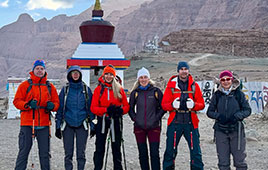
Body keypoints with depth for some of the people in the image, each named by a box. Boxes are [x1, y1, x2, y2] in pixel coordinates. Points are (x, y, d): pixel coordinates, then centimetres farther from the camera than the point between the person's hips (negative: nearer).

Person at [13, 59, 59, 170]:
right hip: (27, 124, -2)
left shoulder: (50, 87, 12)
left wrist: (52, 105, -10)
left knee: (45, 153, 8)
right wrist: (28, 104, -19)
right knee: (23, 152, 0)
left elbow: (56, 102, 13)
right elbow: (17, 101, -1)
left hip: (44, 125, 3)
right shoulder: (25, 85, 4)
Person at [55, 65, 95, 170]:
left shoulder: (86, 89, 6)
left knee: (81, 153, 2)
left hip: (82, 125, 0)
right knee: (68, 153, 2)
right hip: (68, 125, 0)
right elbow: (60, 108, 7)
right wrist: (58, 126, 2)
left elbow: (90, 108, 9)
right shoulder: (65, 90, 6)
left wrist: (92, 125, 5)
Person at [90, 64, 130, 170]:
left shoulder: (119, 89, 5)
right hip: (102, 121, -1)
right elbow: (93, 108, -4)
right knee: (100, 147, 1)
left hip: (116, 121, 1)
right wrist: (106, 110, -19)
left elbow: (126, 106, 5)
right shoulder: (98, 89, 2)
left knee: (116, 147, 9)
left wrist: (121, 110, -18)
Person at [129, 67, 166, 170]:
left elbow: (163, 107, 4)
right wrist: (135, 118, 0)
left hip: (154, 127, -2)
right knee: (142, 154, 8)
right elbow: (130, 108, 14)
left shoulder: (156, 91, 0)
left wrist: (157, 118, -6)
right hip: (139, 127, 2)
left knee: (154, 153, -3)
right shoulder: (135, 92, 5)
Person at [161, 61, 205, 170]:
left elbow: (202, 104, 5)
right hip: (175, 122, 0)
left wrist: (193, 105, -16)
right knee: (170, 151, 4)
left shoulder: (194, 85, 7)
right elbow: (164, 104, 2)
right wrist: (173, 105, -18)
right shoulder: (171, 85, 5)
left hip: (190, 122, 0)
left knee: (195, 151, 0)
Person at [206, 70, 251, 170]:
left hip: (236, 129, -1)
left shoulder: (239, 94, 2)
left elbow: (247, 110, 2)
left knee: (240, 160, -1)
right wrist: (218, 116, -12)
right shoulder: (217, 95, 6)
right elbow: (209, 112, 7)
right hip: (220, 130, 2)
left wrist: (237, 116, -16)